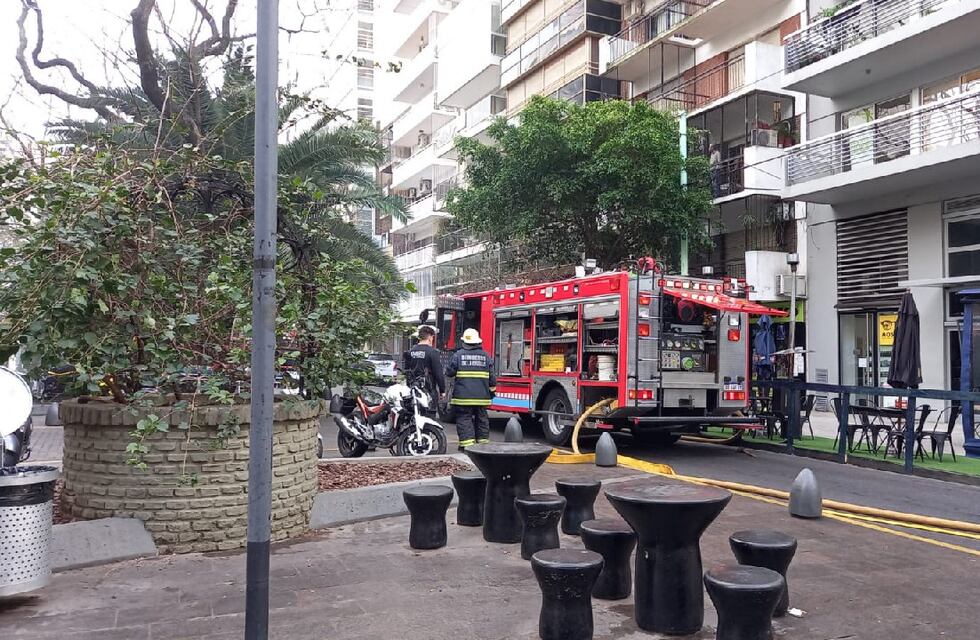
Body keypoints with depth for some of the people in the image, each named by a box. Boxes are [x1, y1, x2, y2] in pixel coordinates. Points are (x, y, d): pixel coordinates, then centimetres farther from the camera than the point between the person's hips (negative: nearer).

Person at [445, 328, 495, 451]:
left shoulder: (458, 355, -5)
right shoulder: (485, 356, 5)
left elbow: (449, 372, -1)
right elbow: (492, 376, 6)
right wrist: (492, 390, 17)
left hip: (463, 396, -3)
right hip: (482, 396, 3)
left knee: (464, 419, 0)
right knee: (482, 418, 13)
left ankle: (467, 443, -7)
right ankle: (483, 441, 20)